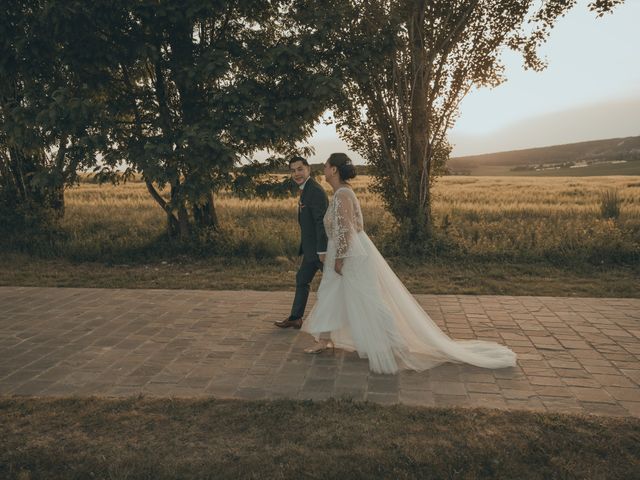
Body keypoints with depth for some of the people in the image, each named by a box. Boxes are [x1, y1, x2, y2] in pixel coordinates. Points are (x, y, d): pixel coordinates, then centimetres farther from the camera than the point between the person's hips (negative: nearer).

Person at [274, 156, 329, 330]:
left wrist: (322, 250, -24)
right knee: (302, 280, 17)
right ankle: (295, 318, 30)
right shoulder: (306, 190, 14)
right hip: (312, 248, 11)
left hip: (319, 247, -11)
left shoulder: (315, 190, -18)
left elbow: (321, 221, -23)